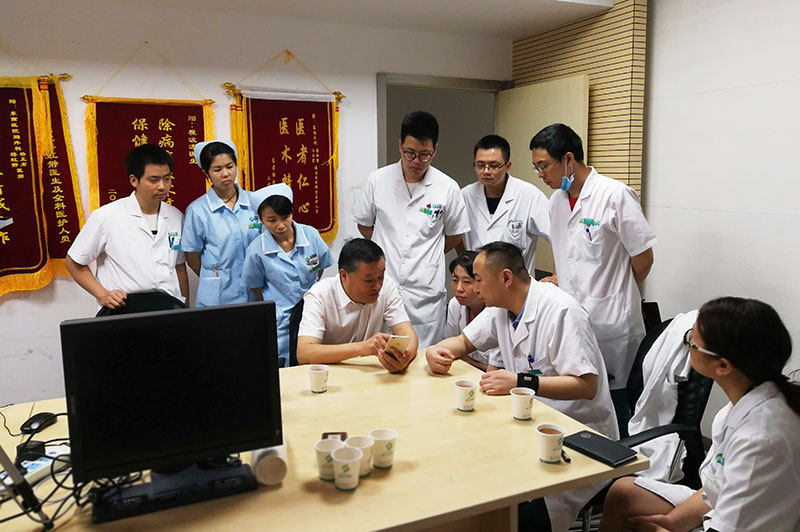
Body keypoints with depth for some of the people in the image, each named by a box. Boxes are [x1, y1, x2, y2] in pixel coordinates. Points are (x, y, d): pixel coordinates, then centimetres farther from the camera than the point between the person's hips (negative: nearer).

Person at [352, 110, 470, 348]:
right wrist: (388, 254, 8)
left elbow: (454, 234, 11)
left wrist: (426, 257, 9)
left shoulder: (448, 188, -3)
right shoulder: (378, 180, 0)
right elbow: (364, 224, 12)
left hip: (426, 293, -1)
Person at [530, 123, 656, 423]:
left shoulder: (616, 195, -11)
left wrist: (615, 295, 5)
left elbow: (643, 258, -6)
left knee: (612, 402, 5)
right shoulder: (556, 199, 10)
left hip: (610, 323, -6)